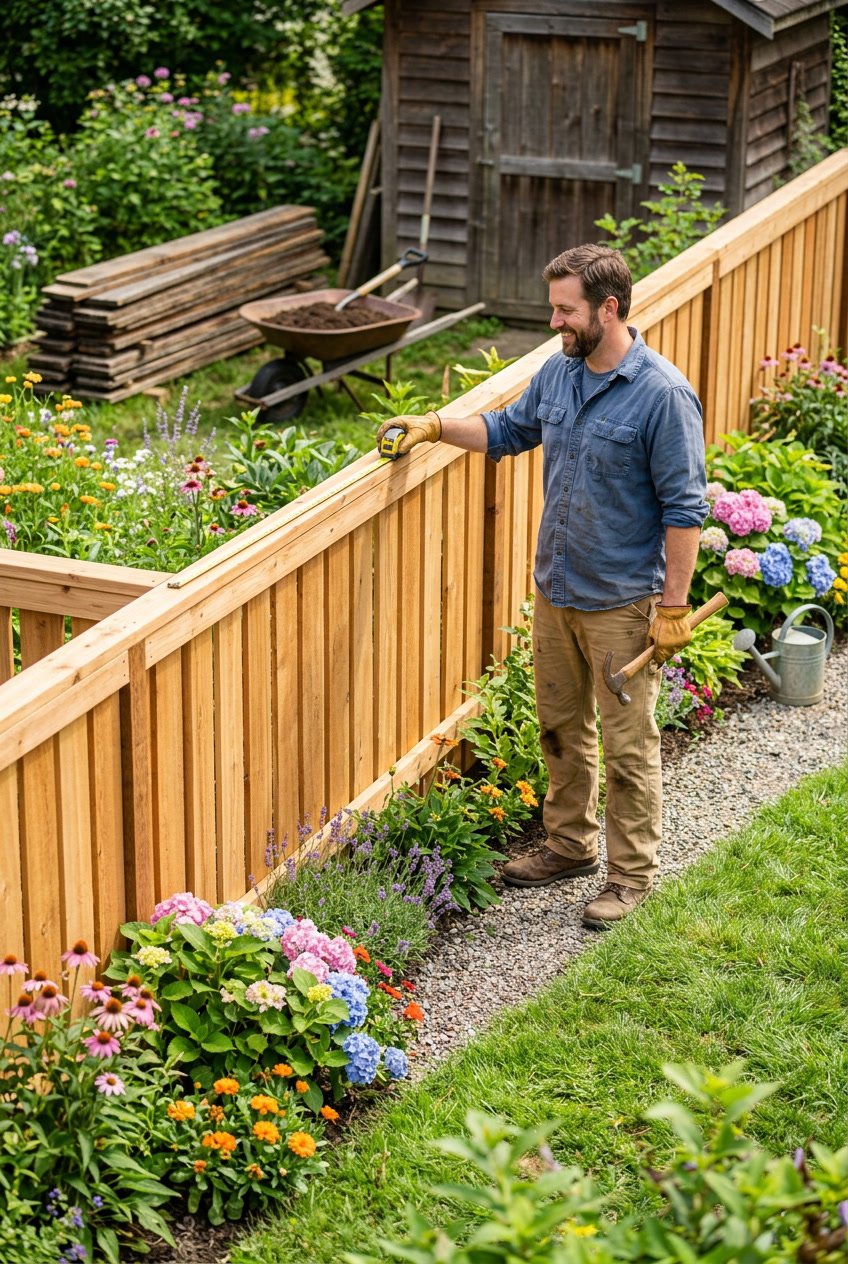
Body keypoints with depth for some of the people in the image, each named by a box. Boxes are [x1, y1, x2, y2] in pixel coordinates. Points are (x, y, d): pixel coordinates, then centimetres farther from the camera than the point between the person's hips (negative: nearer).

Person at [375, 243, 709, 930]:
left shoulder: (663, 395, -19)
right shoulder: (558, 373, 3)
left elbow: (685, 508, -17)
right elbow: (508, 430, 22)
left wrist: (673, 604, -18)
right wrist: (435, 426, 8)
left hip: (622, 602, -7)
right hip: (554, 589, 7)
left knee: (627, 745, 2)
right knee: (561, 727, 19)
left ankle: (632, 873, 14)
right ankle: (570, 844, 35)